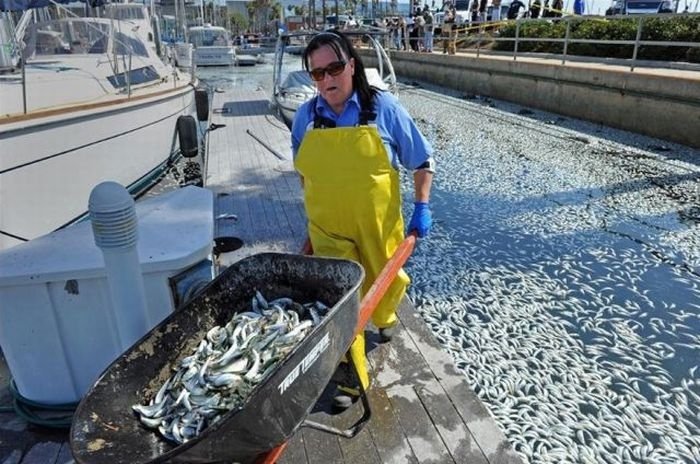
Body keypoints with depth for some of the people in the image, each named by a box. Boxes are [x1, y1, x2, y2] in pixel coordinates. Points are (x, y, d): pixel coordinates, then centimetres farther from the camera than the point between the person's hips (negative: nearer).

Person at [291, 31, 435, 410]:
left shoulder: (383, 107, -10)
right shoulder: (306, 116, -2)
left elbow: (423, 161, -3)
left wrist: (422, 208, -10)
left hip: (378, 222, 0)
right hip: (328, 226, 1)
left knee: (384, 280, 19)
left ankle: (384, 317, 55)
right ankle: (353, 375, 14)